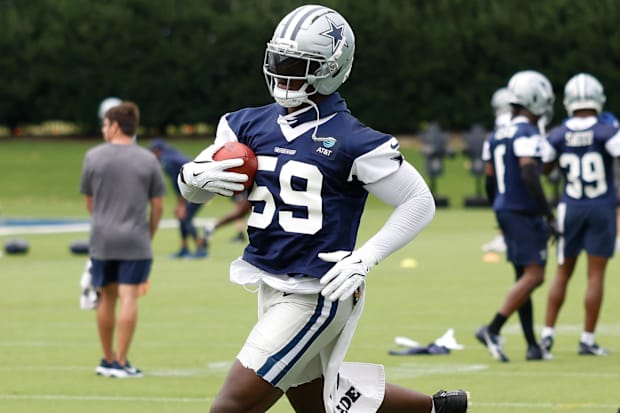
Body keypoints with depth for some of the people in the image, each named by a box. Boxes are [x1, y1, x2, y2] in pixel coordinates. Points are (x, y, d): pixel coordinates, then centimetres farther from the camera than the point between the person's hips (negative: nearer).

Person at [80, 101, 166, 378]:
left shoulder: (93, 157, 2)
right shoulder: (148, 160, 0)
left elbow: (89, 201, 9)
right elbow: (157, 205, 1)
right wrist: (149, 234, 14)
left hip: (102, 239, 2)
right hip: (135, 241, -2)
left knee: (107, 297, 13)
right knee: (129, 298, -4)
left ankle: (108, 359, 22)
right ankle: (120, 363, -8)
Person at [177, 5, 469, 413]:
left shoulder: (351, 141, -13)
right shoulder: (252, 125, 6)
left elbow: (419, 202, -8)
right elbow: (193, 190, 16)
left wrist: (365, 259, -17)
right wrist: (196, 177, -8)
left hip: (316, 295, -8)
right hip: (272, 286, 8)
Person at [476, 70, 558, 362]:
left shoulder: (496, 136, 13)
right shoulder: (528, 135, -14)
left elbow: (490, 181, 17)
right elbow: (529, 176, -23)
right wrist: (549, 215, -20)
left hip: (504, 211, 9)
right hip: (524, 213, -9)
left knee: (524, 277, 11)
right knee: (533, 275, -9)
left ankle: (532, 345, 11)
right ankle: (492, 330, -16)